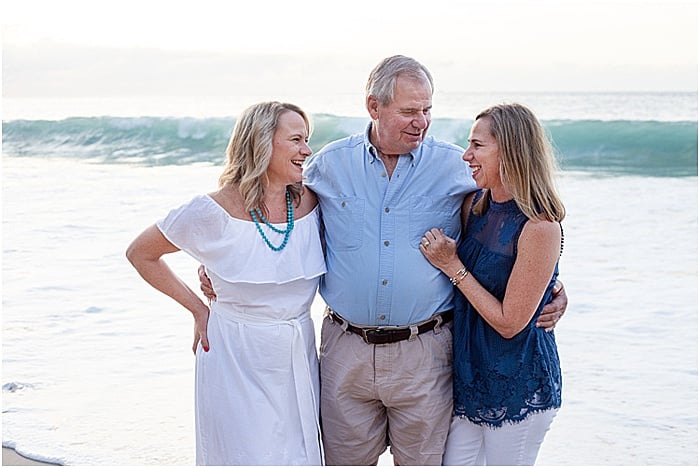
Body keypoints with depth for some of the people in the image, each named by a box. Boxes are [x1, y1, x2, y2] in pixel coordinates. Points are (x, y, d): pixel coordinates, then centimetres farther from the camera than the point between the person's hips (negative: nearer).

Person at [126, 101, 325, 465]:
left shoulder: (311, 203, -3)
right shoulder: (214, 211, -13)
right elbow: (140, 254, 0)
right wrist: (199, 309, -1)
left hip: (298, 356, 4)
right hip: (236, 359, -4)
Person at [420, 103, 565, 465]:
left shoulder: (540, 228, -20)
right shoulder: (474, 205, 1)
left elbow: (509, 323, -18)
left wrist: (453, 266, -15)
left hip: (518, 385, -6)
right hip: (469, 372, 7)